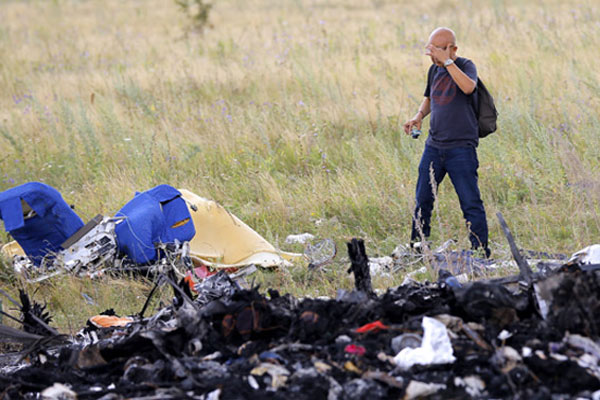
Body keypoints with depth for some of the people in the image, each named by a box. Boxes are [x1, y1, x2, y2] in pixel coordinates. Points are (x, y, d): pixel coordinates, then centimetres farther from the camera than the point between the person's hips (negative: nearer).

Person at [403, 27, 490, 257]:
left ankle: (482, 254, -3)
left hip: (461, 148, -6)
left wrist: (447, 61, -29)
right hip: (434, 146, 6)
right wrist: (419, 116, 8)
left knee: (471, 203, -8)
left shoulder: (466, 66, -7)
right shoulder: (434, 70, 11)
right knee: (422, 200, 9)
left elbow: (468, 87, -30)